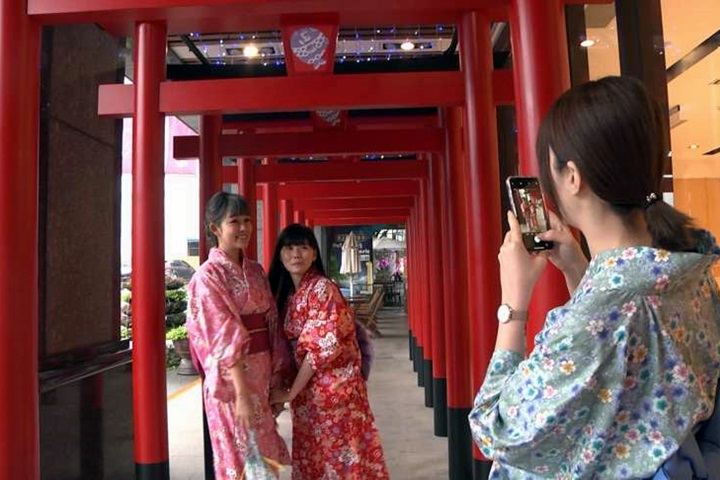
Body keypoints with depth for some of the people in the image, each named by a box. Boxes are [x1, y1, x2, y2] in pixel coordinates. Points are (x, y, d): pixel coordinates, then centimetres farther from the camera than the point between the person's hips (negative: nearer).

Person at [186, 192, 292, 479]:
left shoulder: (255, 270, 9)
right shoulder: (209, 276, -12)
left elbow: (270, 322, 9)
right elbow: (226, 337, -18)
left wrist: (278, 375, 5)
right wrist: (241, 393, -21)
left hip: (262, 372, 7)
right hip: (232, 377, -6)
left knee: (264, 455, 17)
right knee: (243, 457, 6)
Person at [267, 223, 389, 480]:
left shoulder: (322, 288, -16)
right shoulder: (286, 292, 8)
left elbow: (323, 346, -20)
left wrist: (291, 393, -14)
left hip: (334, 387, -7)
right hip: (307, 389, 7)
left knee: (339, 455, 4)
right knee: (311, 458, 16)